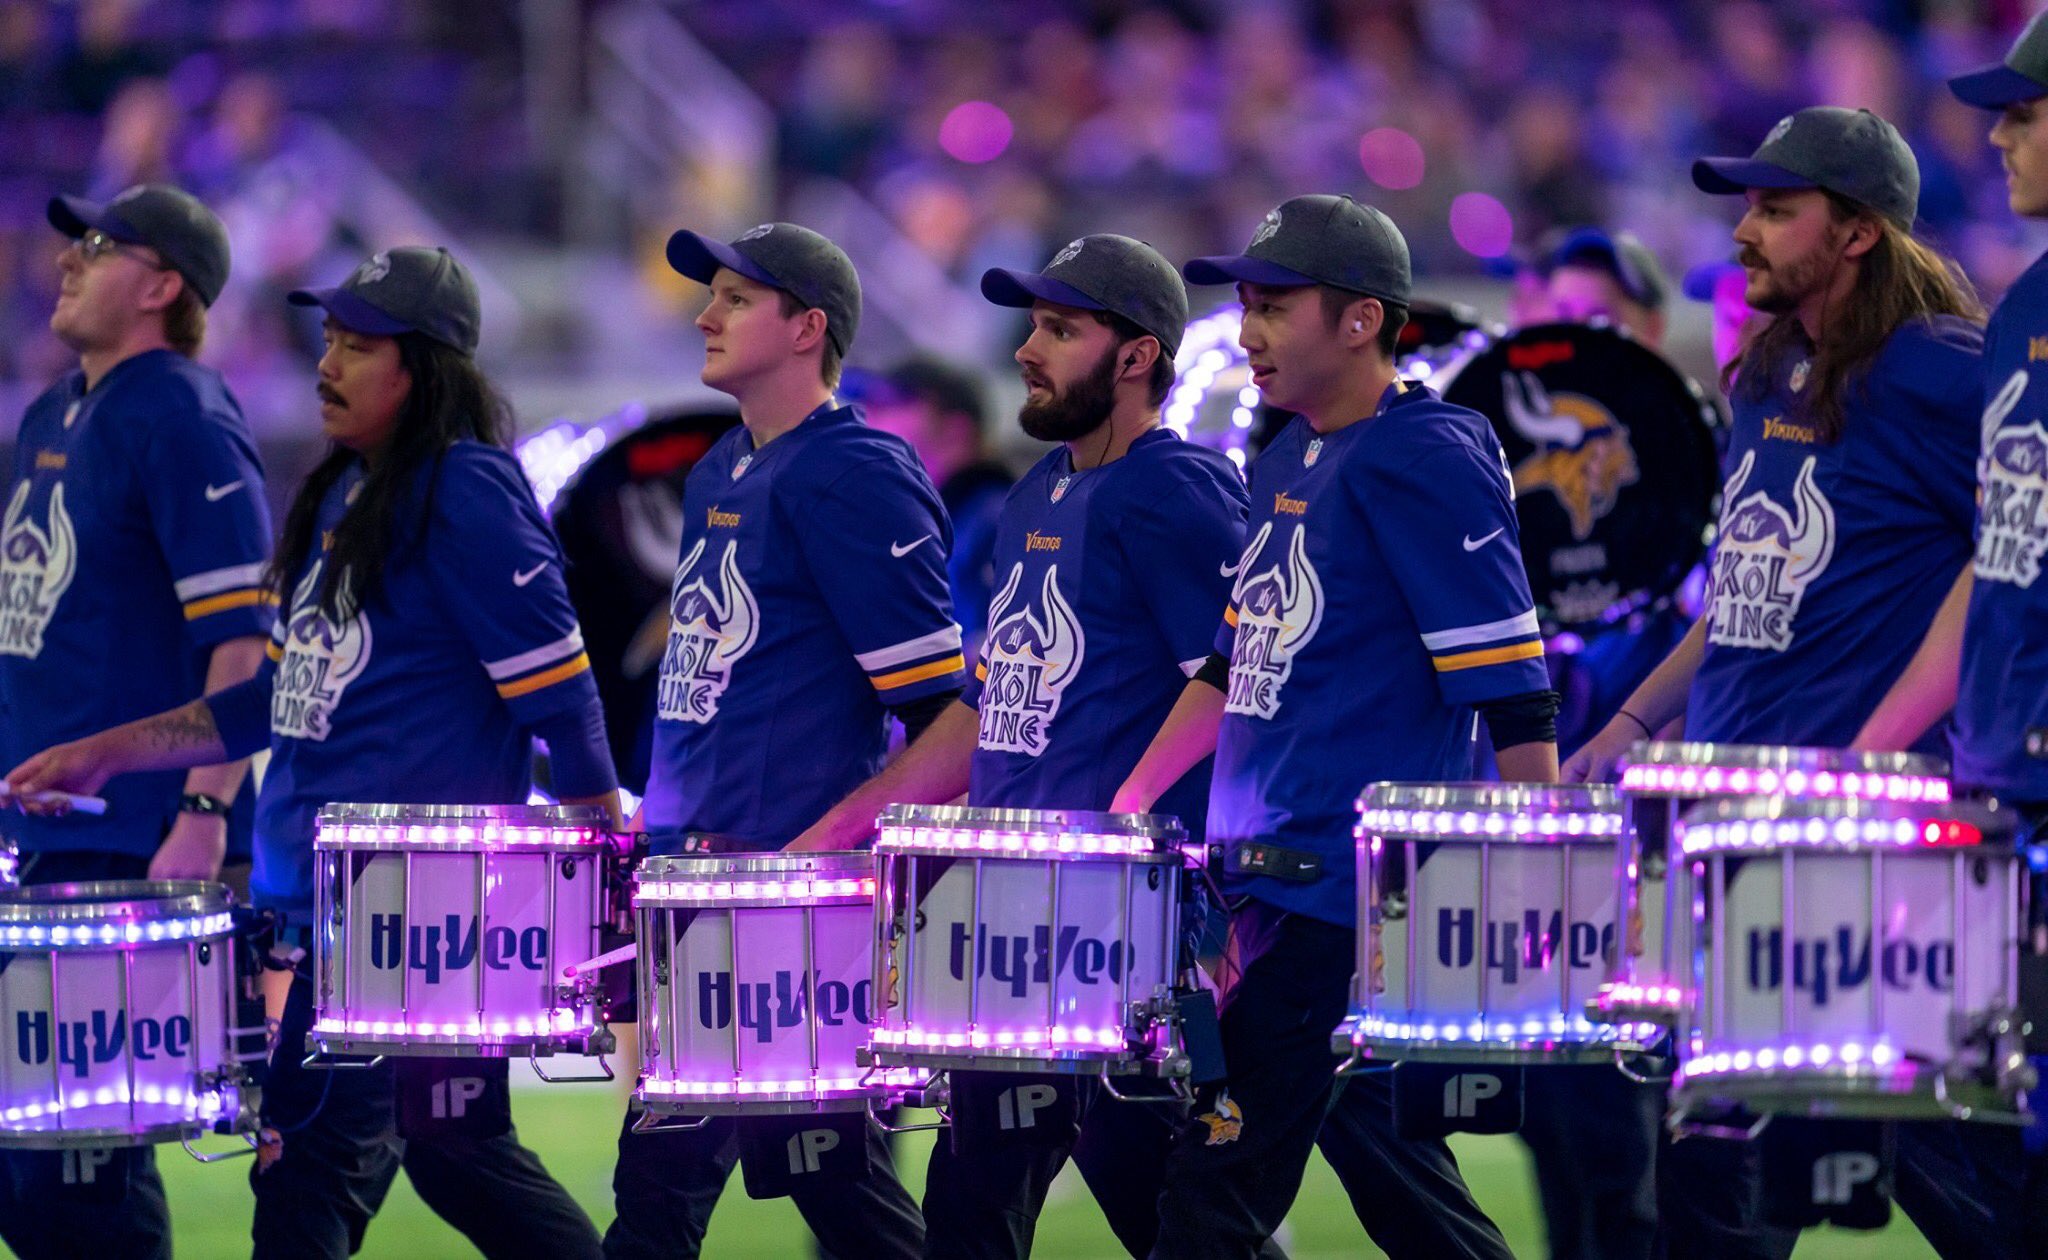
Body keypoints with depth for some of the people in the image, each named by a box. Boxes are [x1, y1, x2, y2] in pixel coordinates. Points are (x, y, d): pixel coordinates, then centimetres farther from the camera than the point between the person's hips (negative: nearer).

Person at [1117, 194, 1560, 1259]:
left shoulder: (1428, 461, -12)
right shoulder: (1285, 464, 15)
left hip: (1345, 887, -9)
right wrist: (1122, 809, 19)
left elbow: (1514, 699, -14)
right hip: (1264, 879, 9)